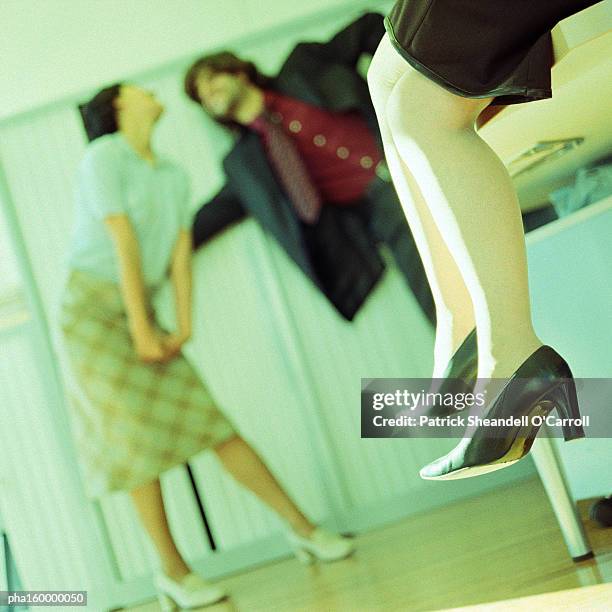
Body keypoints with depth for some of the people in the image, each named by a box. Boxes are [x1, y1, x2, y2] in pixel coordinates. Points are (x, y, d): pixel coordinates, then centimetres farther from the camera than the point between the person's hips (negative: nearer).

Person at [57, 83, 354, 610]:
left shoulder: (174, 176, 12)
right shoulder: (104, 157, -8)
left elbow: (181, 251, 3)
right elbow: (124, 243, -14)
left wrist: (184, 326, -8)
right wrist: (141, 329, -18)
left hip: (140, 308, 6)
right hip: (94, 308, -6)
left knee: (216, 425, 2)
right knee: (139, 440, -7)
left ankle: (301, 528, 6)